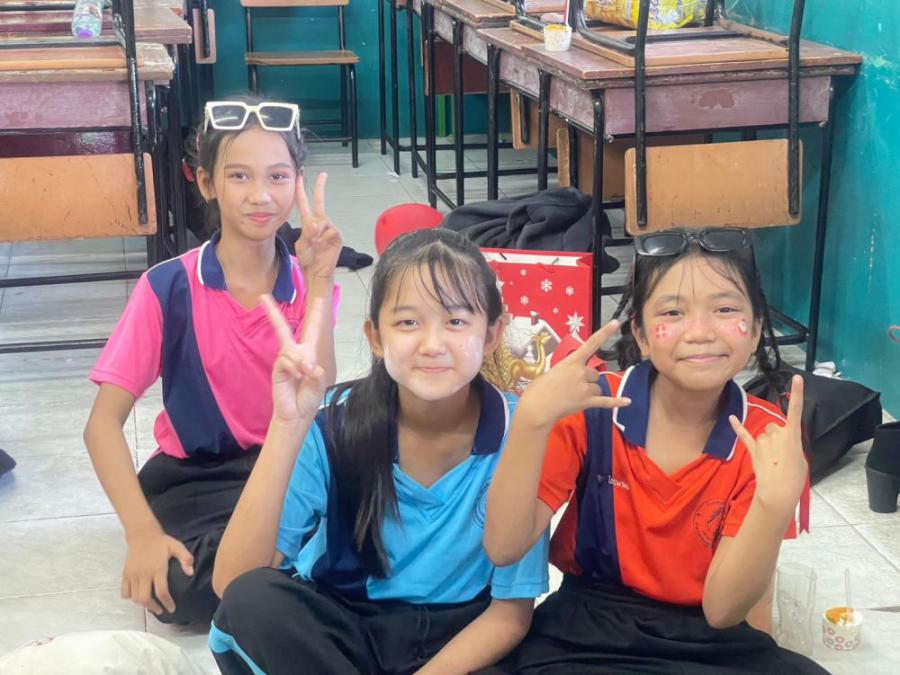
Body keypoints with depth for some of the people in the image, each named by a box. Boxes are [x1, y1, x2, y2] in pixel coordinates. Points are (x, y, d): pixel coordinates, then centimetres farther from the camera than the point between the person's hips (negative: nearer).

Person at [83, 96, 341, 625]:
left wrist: (319, 283, -22)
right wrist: (144, 533, -28)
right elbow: (104, 423, -14)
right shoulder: (168, 288, -11)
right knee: (190, 586, -34)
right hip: (195, 479, -1)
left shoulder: (308, 285, -3)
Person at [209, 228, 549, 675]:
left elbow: (511, 612, -8)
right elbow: (233, 585, -23)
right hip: (335, 627, 1)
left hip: (457, 638, -1)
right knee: (251, 602, -29)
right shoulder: (337, 424, -14)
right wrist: (288, 426, -32)